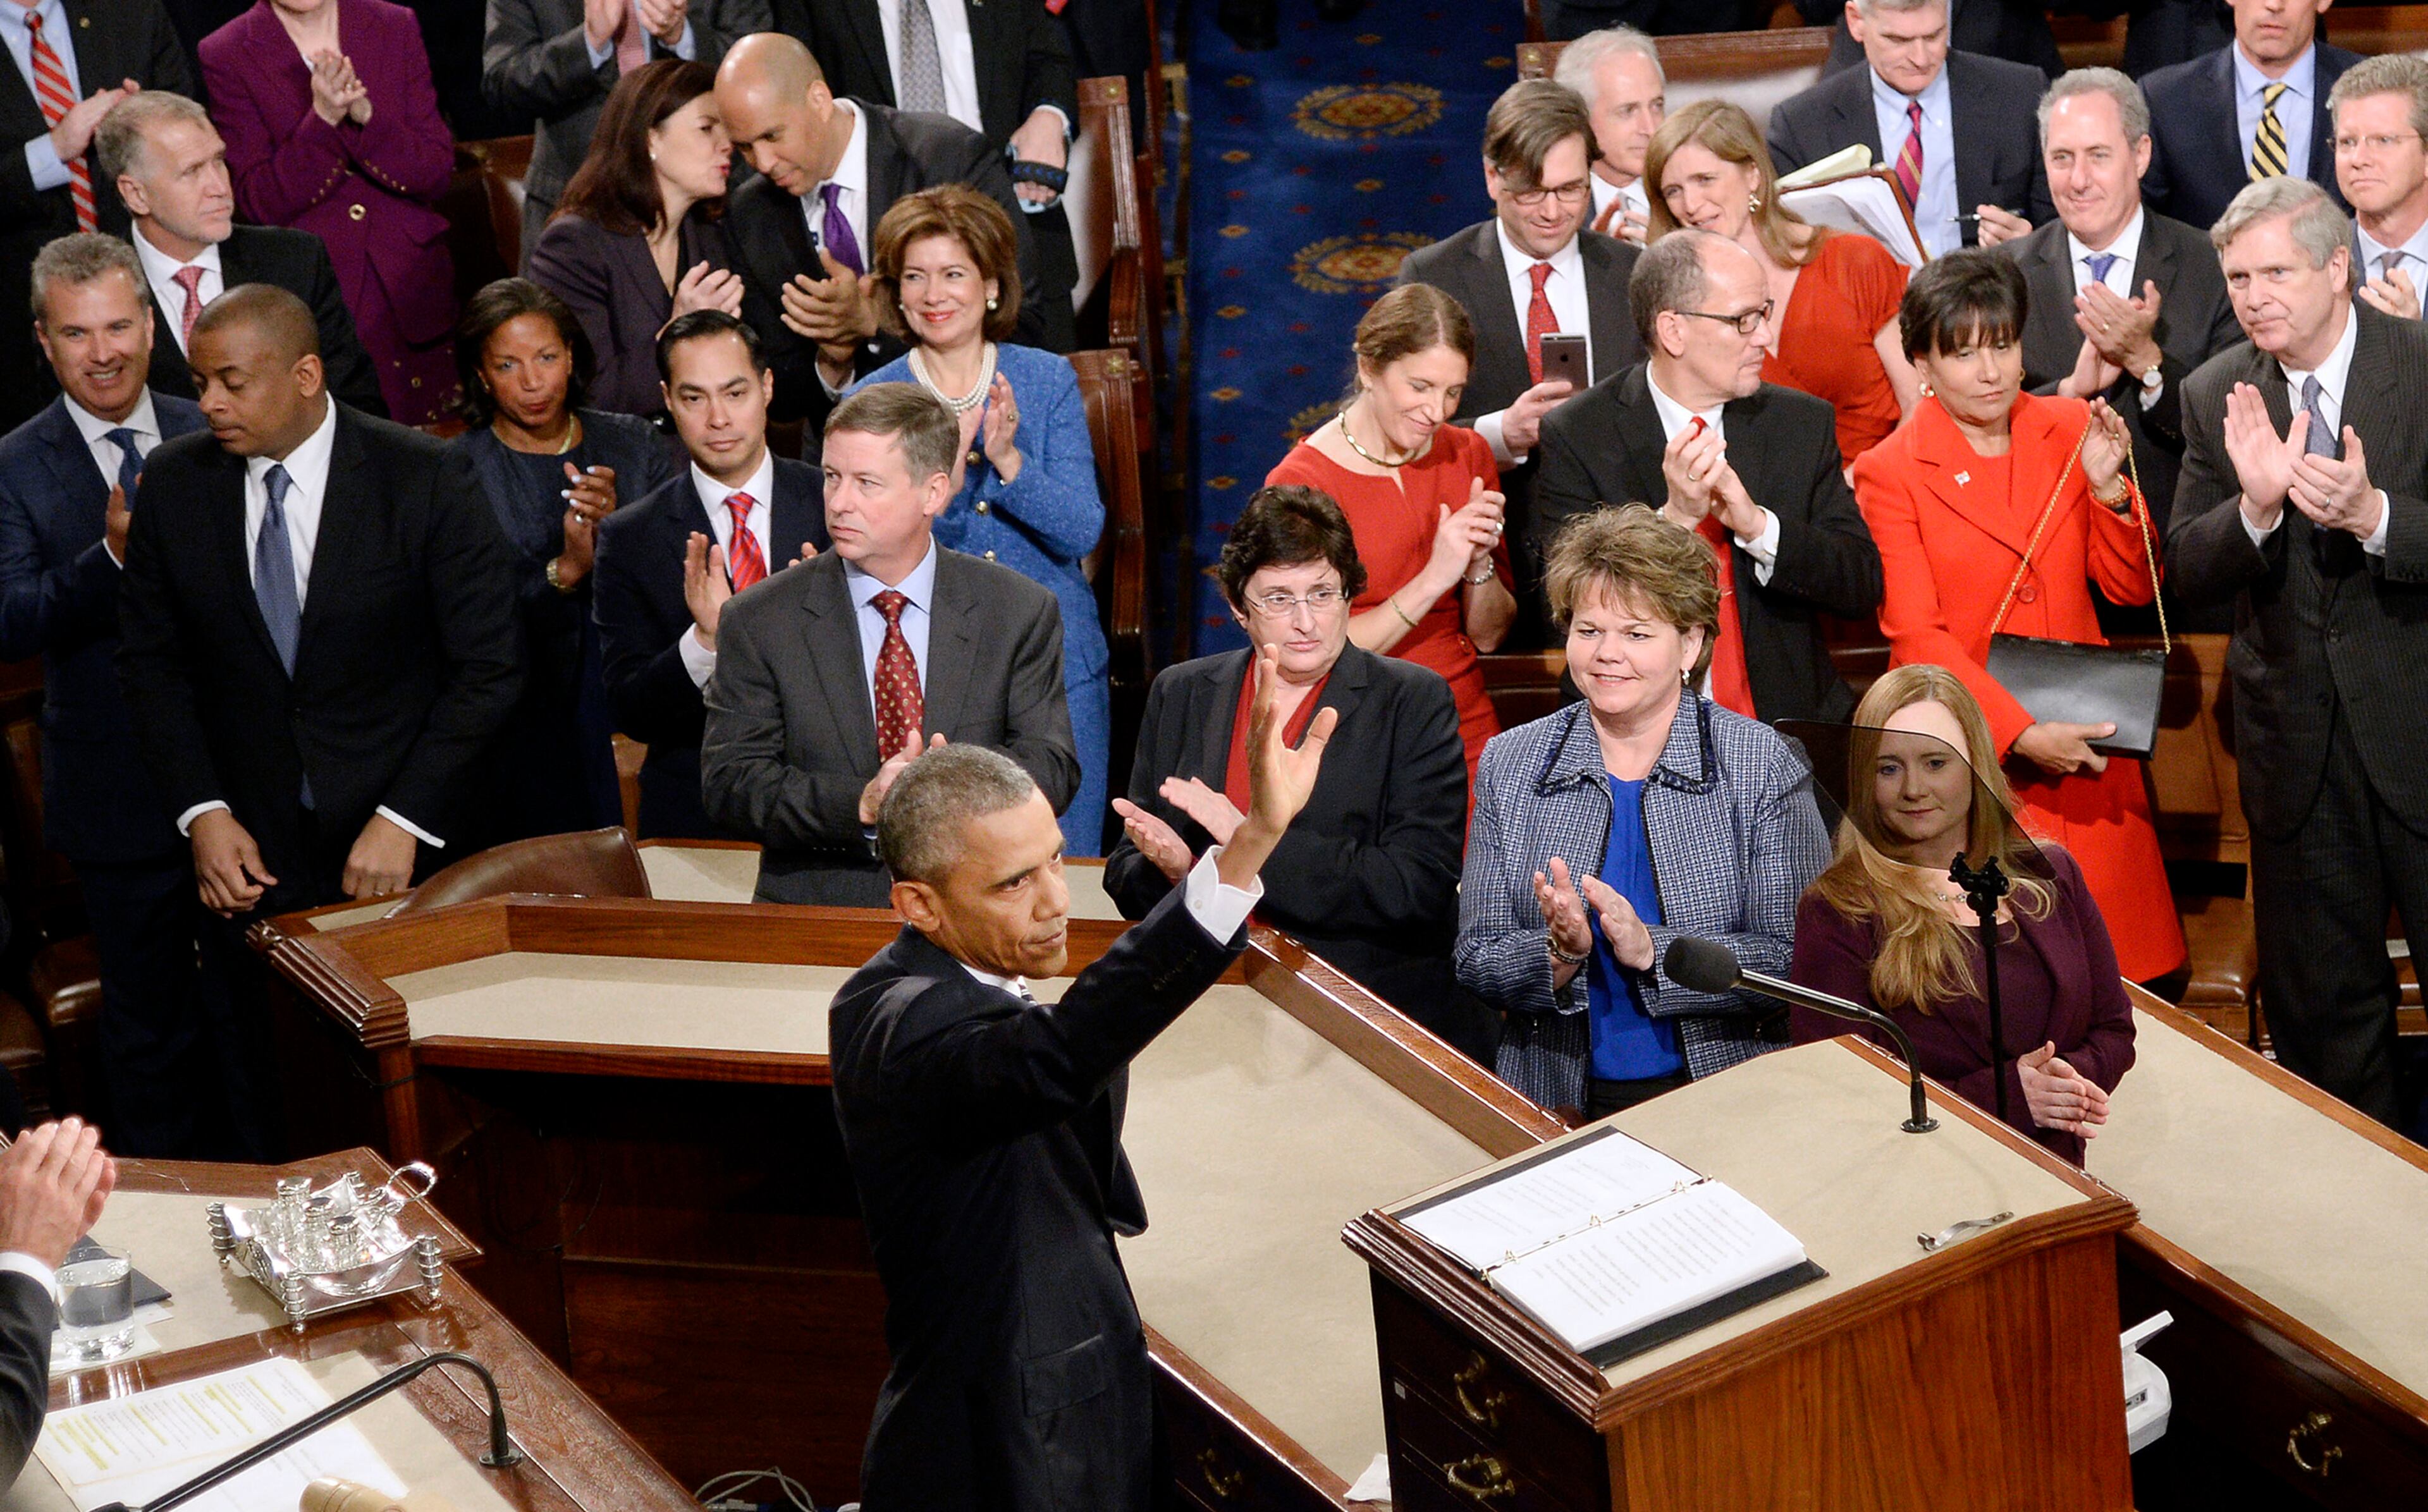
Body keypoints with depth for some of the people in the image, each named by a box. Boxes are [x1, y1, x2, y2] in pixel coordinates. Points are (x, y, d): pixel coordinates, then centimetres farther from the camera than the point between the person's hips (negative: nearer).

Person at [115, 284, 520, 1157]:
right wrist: (202, 814, -3)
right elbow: (150, 661, 8)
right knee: (266, 1123, 6)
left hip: (402, 850, -2)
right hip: (249, 854, 2)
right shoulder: (175, 484, 1)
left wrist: (405, 820, -13)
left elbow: (487, 668, -7)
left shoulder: (425, 481, -8)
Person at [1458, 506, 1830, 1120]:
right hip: (1556, 1109, 2)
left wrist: (1652, 951, -17)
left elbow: (1798, 962, -5)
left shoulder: (1763, 765, 2)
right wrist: (1559, 956, -13)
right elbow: (1476, 961, 7)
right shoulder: (1509, 764, 9)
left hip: (1727, 1098, -2)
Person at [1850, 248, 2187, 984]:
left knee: (2117, 965, 3)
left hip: (2085, 743, 3)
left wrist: (2107, 487, -11)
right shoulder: (1889, 472, -4)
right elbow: (1916, 635, -9)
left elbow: (2132, 587, 7)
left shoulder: (2070, 432, 7)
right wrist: (2022, 735, -18)